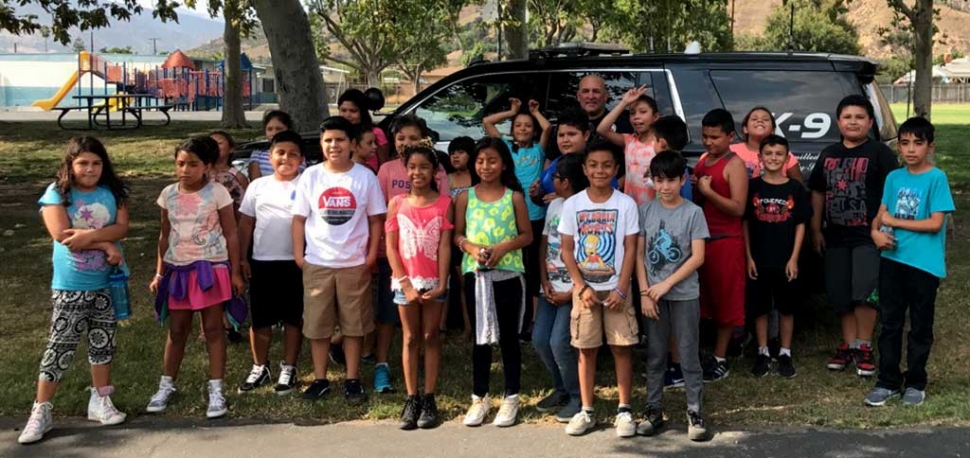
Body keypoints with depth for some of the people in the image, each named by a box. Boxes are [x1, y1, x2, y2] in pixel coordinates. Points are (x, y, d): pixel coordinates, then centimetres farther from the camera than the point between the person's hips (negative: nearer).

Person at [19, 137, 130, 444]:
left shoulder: (112, 192, 1)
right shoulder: (56, 193, -7)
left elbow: (121, 227, -10)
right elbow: (62, 235, -18)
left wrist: (88, 235, -25)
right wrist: (106, 244, -18)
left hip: (106, 283, 3)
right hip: (70, 286, -3)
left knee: (103, 341, 13)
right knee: (60, 347, -2)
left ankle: (100, 401, 25)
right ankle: (41, 411, 5)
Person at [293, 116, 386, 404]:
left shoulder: (365, 177, -1)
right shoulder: (311, 176, 1)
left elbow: (376, 219, 2)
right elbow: (299, 218, 3)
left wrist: (371, 255, -4)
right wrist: (298, 254, -4)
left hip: (355, 263, -1)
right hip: (317, 262, 1)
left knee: (354, 324, 7)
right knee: (317, 324, 7)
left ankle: (352, 380, 18)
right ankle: (320, 379, 20)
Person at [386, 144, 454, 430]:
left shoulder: (444, 203, -2)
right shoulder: (397, 203, 0)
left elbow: (445, 247, -4)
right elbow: (391, 248, -1)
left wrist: (441, 284, -11)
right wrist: (406, 284, -8)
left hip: (433, 282, -1)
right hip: (405, 281, 1)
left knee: (430, 337, 6)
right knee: (410, 338, 7)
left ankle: (429, 399, 11)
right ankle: (411, 400, 12)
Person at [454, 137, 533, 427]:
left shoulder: (514, 197, 1)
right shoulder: (466, 197, 5)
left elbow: (526, 235, 2)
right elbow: (457, 235, 5)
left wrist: (502, 247, -14)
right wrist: (472, 248, -14)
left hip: (508, 274, -1)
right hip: (475, 273, 1)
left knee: (509, 336, 6)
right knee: (480, 337, 9)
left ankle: (511, 397, 16)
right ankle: (479, 398, 18)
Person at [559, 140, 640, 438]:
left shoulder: (626, 204, -3)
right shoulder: (572, 204, -1)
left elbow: (630, 250, -4)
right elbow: (567, 250, 0)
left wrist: (621, 289, -11)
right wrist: (582, 287, -8)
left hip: (616, 288, -1)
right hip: (584, 289, 1)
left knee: (622, 347, 1)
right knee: (586, 349, 6)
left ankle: (624, 410, 11)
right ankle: (586, 411, 14)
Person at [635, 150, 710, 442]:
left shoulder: (693, 212, -5)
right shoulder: (646, 211, 3)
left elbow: (698, 257, -8)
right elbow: (639, 254, 3)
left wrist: (667, 284, -12)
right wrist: (644, 292, -5)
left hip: (685, 295, -2)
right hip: (653, 294, 2)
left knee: (688, 355, 2)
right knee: (655, 355, 9)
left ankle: (695, 412, 10)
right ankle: (654, 410, 18)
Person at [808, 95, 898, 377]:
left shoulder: (880, 153, -4)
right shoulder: (828, 154, 13)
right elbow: (817, 193, 18)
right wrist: (816, 230, 13)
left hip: (868, 236, -5)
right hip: (835, 237, 6)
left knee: (864, 293, -9)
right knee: (840, 295, 9)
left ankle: (864, 347, 4)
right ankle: (848, 344, 21)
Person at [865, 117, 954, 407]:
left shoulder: (936, 178, -8)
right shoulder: (894, 177, 8)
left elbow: (935, 223, -13)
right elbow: (881, 215, 12)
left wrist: (894, 222, -10)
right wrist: (876, 232, -10)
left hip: (924, 264, -4)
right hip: (892, 260, 5)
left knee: (920, 327, 8)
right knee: (890, 324, 9)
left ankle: (915, 384, 19)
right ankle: (888, 382, 18)